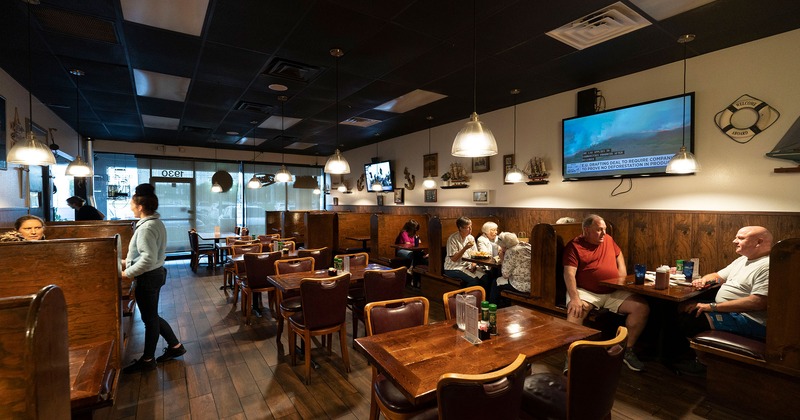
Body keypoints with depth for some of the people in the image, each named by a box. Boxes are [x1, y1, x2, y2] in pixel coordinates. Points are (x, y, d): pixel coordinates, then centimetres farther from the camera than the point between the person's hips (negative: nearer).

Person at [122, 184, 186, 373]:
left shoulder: (146, 227, -22)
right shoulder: (156, 222, 8)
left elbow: (148, 259, -27)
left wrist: (127, 273, -18)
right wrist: (129, 261, 17)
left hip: (148, 278, -9)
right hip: (155, 273, 9)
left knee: (149, 318, 6)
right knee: (153, 315, 20)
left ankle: (147, 360, 23)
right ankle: (175, 346, 29)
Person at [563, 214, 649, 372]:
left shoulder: (608, 239, 12)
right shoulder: (574, 246, -7)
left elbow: (619, 255, 31)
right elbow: (569, 273, -16)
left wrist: (623, 276, 14)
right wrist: (574, 298, -28)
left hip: (614, 293, 6)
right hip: (586, 292, -6)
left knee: (642, 308, -12)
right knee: (575, 311, -34)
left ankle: (628, 350, 4)